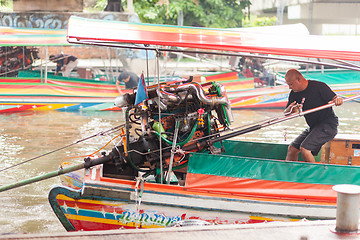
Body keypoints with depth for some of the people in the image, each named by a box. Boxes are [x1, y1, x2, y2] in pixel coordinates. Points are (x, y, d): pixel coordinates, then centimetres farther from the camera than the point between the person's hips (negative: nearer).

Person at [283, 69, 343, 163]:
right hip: (313, 127, 8)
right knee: (292, 148, 5)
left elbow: (334, 98, -16)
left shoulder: (319, 86, -16)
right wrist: (291, 109, -21)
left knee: (304, 148, -22)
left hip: (328, 125, -8)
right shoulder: (294, 93, 2)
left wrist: (338, 100, -41)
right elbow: (286, 114, 3)